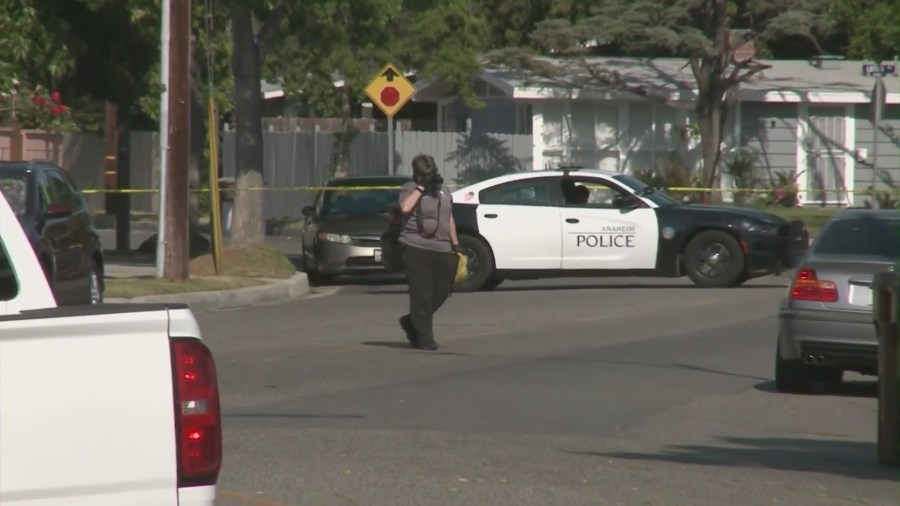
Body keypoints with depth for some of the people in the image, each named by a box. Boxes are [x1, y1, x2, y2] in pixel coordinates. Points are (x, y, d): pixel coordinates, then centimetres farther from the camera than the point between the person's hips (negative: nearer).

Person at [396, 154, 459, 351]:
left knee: (441, 292, 6)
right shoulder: (409, 189, -2)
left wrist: (455, 244, 20)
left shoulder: (443, 189, 17)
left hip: (442, 250, 6)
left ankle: (411, 322, 27)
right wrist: (420, 188, -17)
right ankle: (424, 338, -4)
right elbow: (405, 208, -23)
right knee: (421, 293, -7)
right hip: (416, 248, -6)